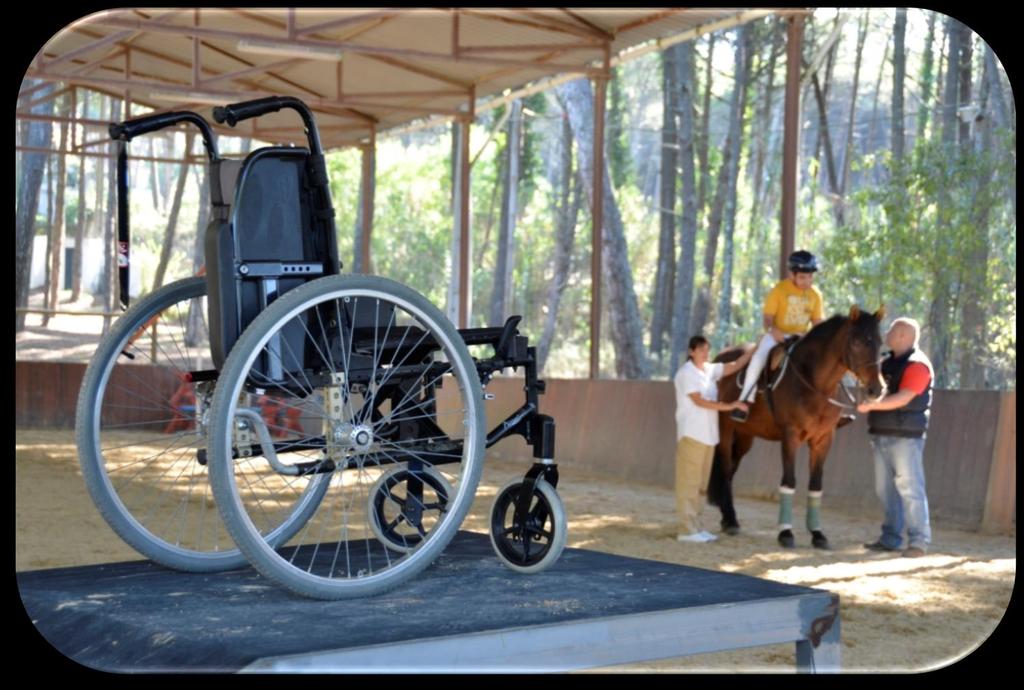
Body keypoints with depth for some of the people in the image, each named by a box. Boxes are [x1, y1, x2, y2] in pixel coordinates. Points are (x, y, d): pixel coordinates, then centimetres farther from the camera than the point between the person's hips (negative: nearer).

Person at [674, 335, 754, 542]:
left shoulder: (710, 370, 12)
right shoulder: (686, 373, -9)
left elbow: (735, 366, 14)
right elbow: (699, 401, -15)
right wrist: (729, 406, -18)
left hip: (708, 435, 8)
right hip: (691, 434, -8)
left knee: (698, 484, 11)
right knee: (688, 482, -6)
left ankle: (695, 527, 15)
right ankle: (687, 529, -5)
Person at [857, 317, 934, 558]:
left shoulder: (917, 365, -13)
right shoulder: (888, 362, 14)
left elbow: (903, 398, -23)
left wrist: (872, 405, -29)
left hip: (905, 436, -9)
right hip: (882, 435, 9)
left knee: (909, 488, -8)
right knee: (885, 488, 11)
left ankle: (919, 540, -5)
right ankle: (890, 537, 17)